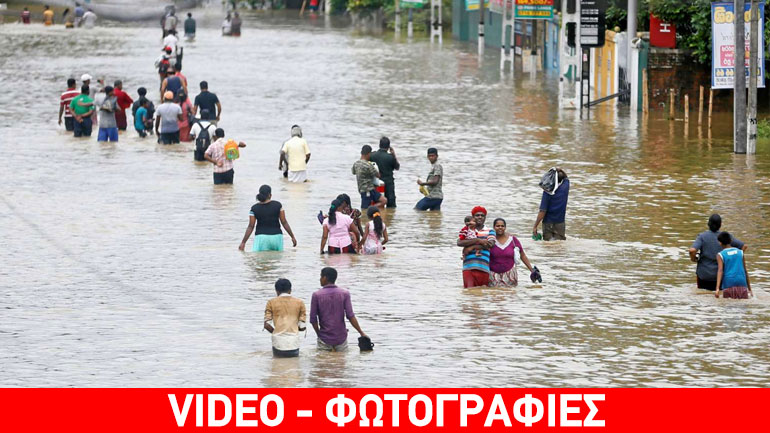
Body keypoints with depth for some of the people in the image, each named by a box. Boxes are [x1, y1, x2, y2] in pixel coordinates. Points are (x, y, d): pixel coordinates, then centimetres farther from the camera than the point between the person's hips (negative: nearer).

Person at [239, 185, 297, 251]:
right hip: (276, 236, 1)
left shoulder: (254, 209, -4)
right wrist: (292, 237, 9)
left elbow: (250, 227, -4)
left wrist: (243, 242, 1)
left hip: (261, 237, -1)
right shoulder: (277, 205, -3)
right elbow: (284, 223, 0)